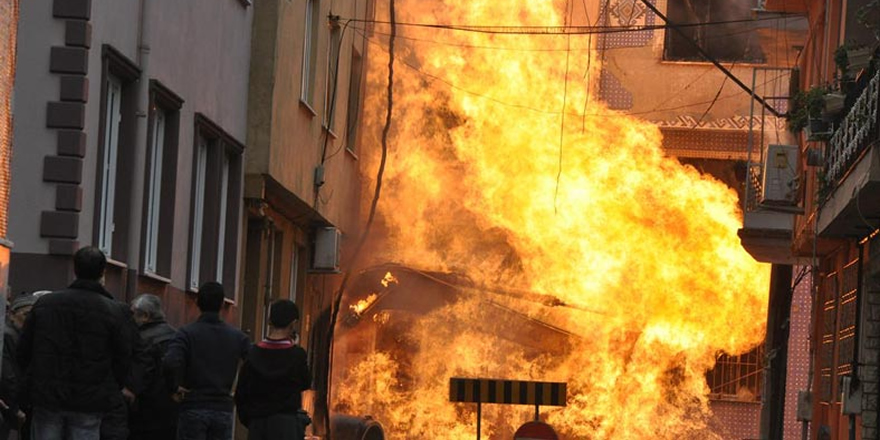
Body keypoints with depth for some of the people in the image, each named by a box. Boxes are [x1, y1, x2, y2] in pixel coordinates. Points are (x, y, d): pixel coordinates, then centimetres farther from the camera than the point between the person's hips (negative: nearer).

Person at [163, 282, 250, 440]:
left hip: (193, 409, -3)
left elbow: (171, 363, -22)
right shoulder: (237, 337, 5)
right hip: (224, 409, 3)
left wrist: (176, 386, -6)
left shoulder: (187, 332, -5)